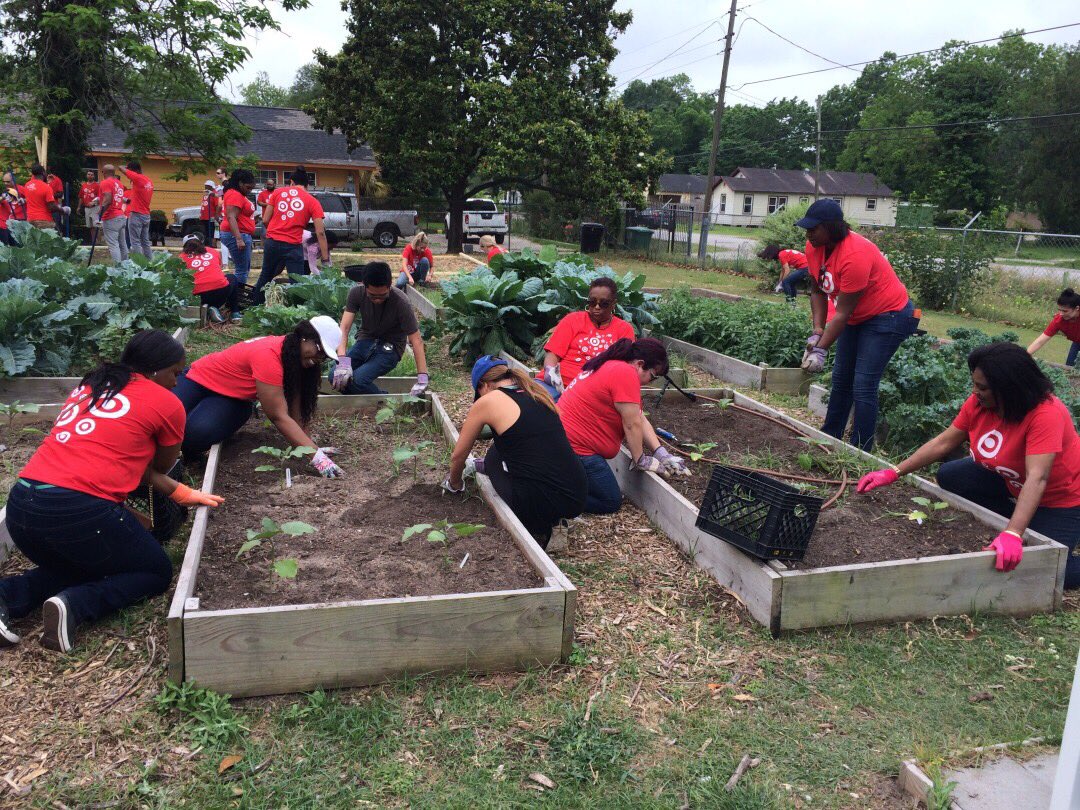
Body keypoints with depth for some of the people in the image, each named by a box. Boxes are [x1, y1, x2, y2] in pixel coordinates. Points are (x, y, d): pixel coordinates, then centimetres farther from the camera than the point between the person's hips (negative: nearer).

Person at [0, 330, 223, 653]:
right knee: (157, 572, 17)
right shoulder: (167, 403, 2)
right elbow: (162, 467, 19)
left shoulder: (88, 386, 21)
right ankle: (73, 605, -9)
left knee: (76, 566, 33)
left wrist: (183, 494, 28)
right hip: (80, 511, -7)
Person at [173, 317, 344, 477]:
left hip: (232, 399, 5)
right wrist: (315, 454, -41)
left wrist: (311, 446, -23)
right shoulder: (269, 355, -35)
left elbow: (295, 408, -13)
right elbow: (279, 416, -37)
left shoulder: (295, 356, -11)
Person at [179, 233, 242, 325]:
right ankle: (235, 313, 22)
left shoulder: (183, 256, 11)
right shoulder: (212, 251, 18)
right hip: (222, 290, 1)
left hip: (199, 295, -1)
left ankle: (209, 309, 1)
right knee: (232, 278, 34)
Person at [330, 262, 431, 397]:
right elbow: (344, 329, -21)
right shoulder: (356, 293, -16)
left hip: (390, 346, -4)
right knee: (335, 376, -18)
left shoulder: (401, 302, -25)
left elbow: (416, 340, -24)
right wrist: (343, 360, -39)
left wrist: (422, 379, -32)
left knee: (357, 379, -27)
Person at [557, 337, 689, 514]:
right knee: (611, 503, -1)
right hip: (575, 447, -11)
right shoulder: (626, 373, -17)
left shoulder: (611, 366, 16)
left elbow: (640, 419, 14)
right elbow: (632, 425, -15)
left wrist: (662, 454, 7)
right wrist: (641, 460, -1)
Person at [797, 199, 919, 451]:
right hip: (857, 317, 9)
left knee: (863, 387, -13)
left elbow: (842, 313, -27)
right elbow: (817, 291, 0)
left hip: (888, 316, -9)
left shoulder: (854, 255, -32)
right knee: (841, 380, 14)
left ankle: (860, 454, -5)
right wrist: (817, 332, -11)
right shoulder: (814, 248, -8)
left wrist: (821, 349, -26)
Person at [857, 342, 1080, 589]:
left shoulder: (1046, 413, -33)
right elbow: (943, 443, -7)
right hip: (1010, 484, 7)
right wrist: (893, 473, -14)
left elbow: (1037, 478, -41)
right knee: (949, 476, -8)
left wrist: (1013, 534, -51)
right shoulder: (978, 403, -15)